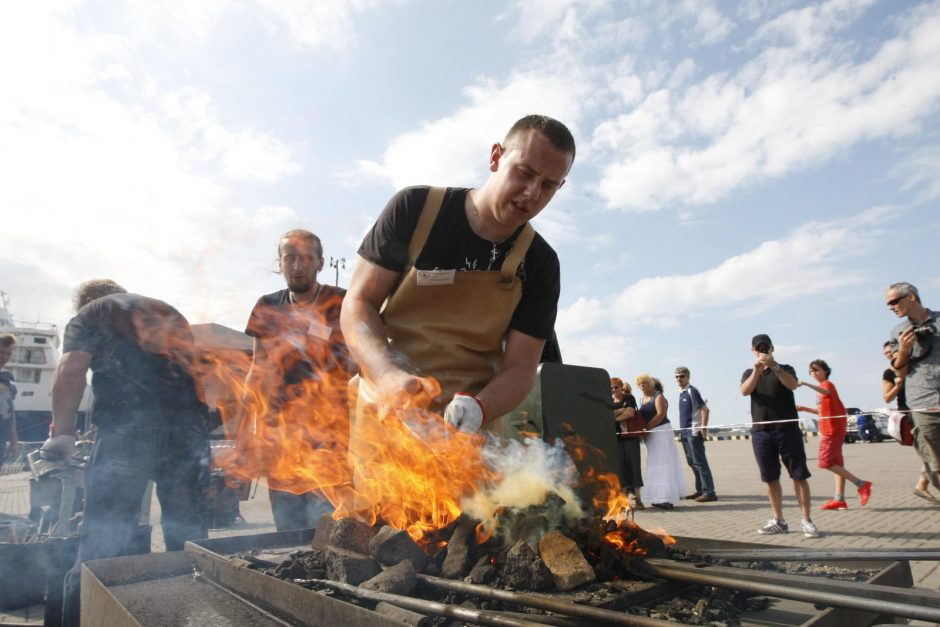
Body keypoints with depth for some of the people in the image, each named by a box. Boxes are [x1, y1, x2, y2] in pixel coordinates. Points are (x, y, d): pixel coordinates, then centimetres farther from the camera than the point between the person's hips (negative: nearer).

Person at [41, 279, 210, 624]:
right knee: (188, 535, 11)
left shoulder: (89, 315, 17)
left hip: (128, 424, -4)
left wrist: (62, 433, 6)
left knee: (103, 540, 2)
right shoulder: (168, 312, 30)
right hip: (190, 421, 4)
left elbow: (71, 371, 0)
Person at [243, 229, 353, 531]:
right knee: (287, 534, 12)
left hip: (328, 437, -4)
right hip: (279, 435, 4)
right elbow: (258, 371, 16)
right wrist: (247, 426, 14)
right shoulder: (267, 308, 11)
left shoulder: (341, 304, -2)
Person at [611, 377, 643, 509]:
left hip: (631, 436, -3)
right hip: (616, 438, 3)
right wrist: (622, 410, -11)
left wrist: (614, 417, -6)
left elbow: (630, 413, -10)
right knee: (621, 466, -1)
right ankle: (628, 495, 4)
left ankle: (637, 497, 0)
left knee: (634, 465, -3)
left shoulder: (629, 398, 5)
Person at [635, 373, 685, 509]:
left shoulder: (658, 396, -8)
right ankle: (663, 497, 14)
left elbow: (661, 414, -18)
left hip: (661, 431, -8)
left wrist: (646, 427, -20)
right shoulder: (643, 399, 15)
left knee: (663, 464, -7)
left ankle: (668, 499, -5)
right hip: (650, 434, 8)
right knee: (655, 465, 9)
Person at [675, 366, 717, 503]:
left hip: (694, 432, -9)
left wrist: (703, 429, -19)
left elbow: (705, 409, -17)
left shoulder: (692, 391, -12)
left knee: (700, 462, -7)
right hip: (685, 432, 9)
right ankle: (700, 489, 22)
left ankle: (709, 492, -2)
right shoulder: (681, 393, 13)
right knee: (691, 462, 14)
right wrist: (682, 429, 16)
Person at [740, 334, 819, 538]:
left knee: (799, 475, -2)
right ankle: (778, 521, 14)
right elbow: (745, 391, -8)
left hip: (787, 428, -2)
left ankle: (806, 520, 4)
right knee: (771, 479, 6)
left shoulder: (785, 369, 8)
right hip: (761, 431, 2)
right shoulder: (749, 373, 13)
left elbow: (793, 385, -14)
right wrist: (757, 370, -22)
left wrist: (774, 366, -27)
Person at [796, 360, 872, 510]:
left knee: (827, 462, -11)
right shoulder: (823, 387, 20)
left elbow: (825, 391, -35)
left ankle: (861, 484, -8)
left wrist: (806, 384, -50)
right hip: (828, 429, 10)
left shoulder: (828, 384, -7)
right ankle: (839, 499, 10)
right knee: (836, 463, 8)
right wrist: (805, 409, 16)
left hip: (832, 429, -10)